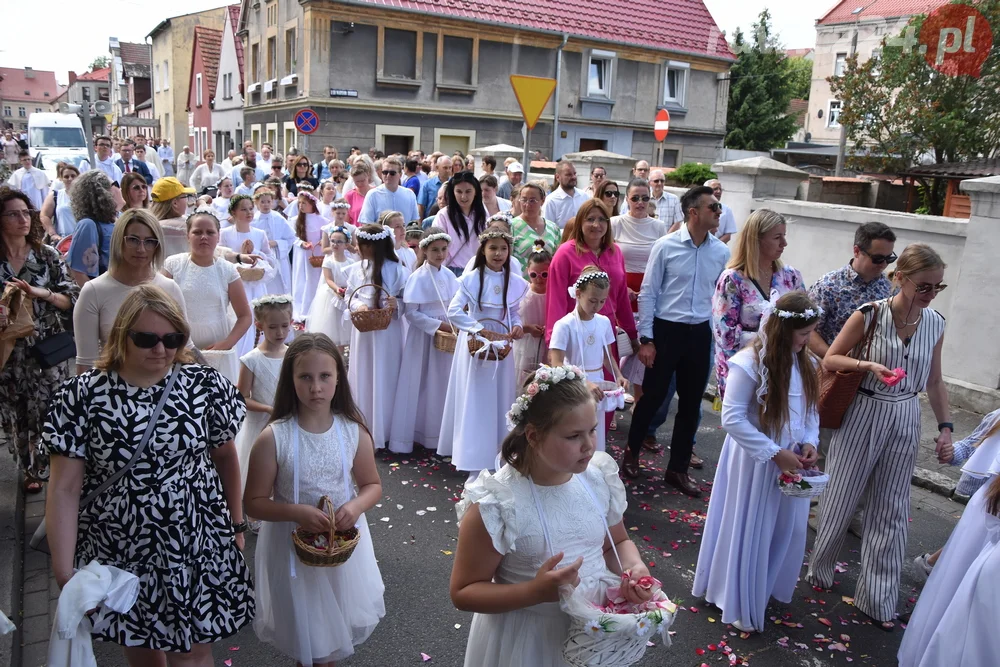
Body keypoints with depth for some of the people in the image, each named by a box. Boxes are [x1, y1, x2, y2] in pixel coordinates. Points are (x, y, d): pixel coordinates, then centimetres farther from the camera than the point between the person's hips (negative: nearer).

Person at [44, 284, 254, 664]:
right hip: (119, 556, 0)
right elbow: (64, 490, -9)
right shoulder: (81, 396, -9)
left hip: (197, 550, 0)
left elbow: (225, 455, 6)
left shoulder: (206, 386, -6)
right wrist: (64, 572, -11)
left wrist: (236, 525, 9)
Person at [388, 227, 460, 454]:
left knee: (442, 383, 10)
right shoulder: (418, 277, -12)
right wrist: (439, 325, -17)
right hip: (424, 336, -5)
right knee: (421, 385, 1)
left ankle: (436, 434, 23)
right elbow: (411, 312, -14)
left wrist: (455, 325, -7)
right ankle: (409, 434, 13)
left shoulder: (449, 275, 3)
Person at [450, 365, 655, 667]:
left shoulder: (600, 476, -8)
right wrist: (536, 591, -27)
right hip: (527, 640, -4)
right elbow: (463, 592, -15)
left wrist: (634, 568, -12)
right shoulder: (496, 503, -23)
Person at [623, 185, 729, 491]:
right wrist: (646, 339, -9)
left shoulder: (721, 252, 1)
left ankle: (678, 468, 27)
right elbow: (647, 294, -6)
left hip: (700, 334, 4)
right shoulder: (665, 246, -9)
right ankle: (632, 452, 32)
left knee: (691, 403, 11)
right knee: (652, 396, 7)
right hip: (666, 330, -4)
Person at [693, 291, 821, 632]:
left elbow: (810, 409, 12)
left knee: (787, 530, 17)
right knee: (749, 533, 9)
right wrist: (775, 453, -21)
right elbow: (733, 419, -21)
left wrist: (809, 442, -6)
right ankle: (740, 604, 29)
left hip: (792, 463, 7)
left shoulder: (805, 362, 1)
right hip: (756, 461, -6)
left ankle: (766, 589, 42)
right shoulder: (750, 363, -21)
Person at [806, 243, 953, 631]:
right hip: (863, 414, -3)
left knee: (890, 512, 10)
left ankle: (878, 599, 23)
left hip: (904, 421, 4)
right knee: (840, 499, 11)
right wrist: (869, 365, -23)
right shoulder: (870, 315, -14)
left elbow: (934, 382, 9)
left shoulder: (935, 324, -1)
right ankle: (819, 569, 36)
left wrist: (945, 427, 3)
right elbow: (829, 360, -7)